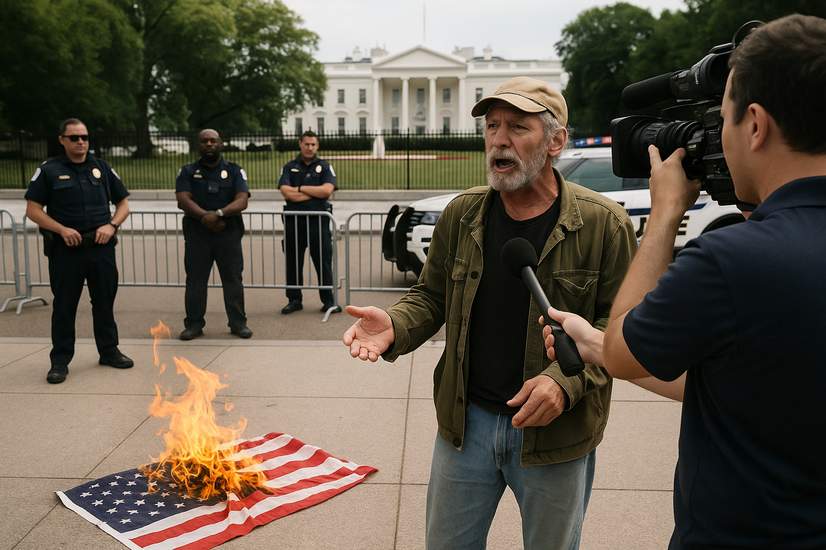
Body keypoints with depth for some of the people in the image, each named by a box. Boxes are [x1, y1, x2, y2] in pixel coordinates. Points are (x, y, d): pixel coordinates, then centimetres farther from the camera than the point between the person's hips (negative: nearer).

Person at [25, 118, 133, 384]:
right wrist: (62, 229, -15)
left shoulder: (102, 168, 9)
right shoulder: (49, 170, 1)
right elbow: (33, 210, -2)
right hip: (65, 249, -2)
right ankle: (60, 360, 12)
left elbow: (123, 203, 13)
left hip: (101, 247, 3)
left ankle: (109, 351, 24)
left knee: (105, 302, 11)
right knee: (64, 306, 4)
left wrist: (111, 225, -6)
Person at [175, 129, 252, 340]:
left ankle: (238, 322, 8)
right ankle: (194, 323, 11)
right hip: (197, 233, 1)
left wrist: (219, 213, -22)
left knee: (233, 278, 1)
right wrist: (204, 216, -19)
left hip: (229, 232, -1)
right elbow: (183, 199, -4)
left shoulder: (235, 171, 7)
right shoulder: (188, 171, 10)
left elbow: (242, 201, -7)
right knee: (195, 279, 3)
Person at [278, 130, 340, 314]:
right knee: (293, 263, 7)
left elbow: (327, 190, -11)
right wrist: (316, 193, -9)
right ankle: (294, 300, 18)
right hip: (294, 221, 2)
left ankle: (329, 301, 6)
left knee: (324, 262, 0)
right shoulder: (289, 167, 9)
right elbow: (286, 192, -7)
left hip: (318, 220, -2)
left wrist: (300, 188, -6)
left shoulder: (325, 167, 6)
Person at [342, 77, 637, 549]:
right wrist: (395, 326, -15)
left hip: (557, 432, -3)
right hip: (466, 422, 3)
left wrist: (566, 380, -25)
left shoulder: (604, 223, -12)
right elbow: (431, 296, 7)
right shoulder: (462, 214, -1)